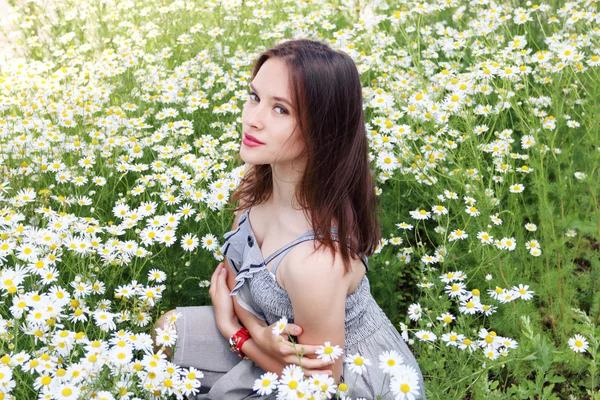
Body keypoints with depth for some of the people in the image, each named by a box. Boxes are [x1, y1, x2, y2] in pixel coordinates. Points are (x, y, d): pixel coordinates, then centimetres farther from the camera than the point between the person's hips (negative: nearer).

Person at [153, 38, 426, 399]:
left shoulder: (315, 259, -39)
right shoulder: (260, 178, -18)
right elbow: (233, 268, -2)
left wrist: (233, 329, -14)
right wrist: (257, 333, -19)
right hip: (287, 338, 6)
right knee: (170, 331, 7)